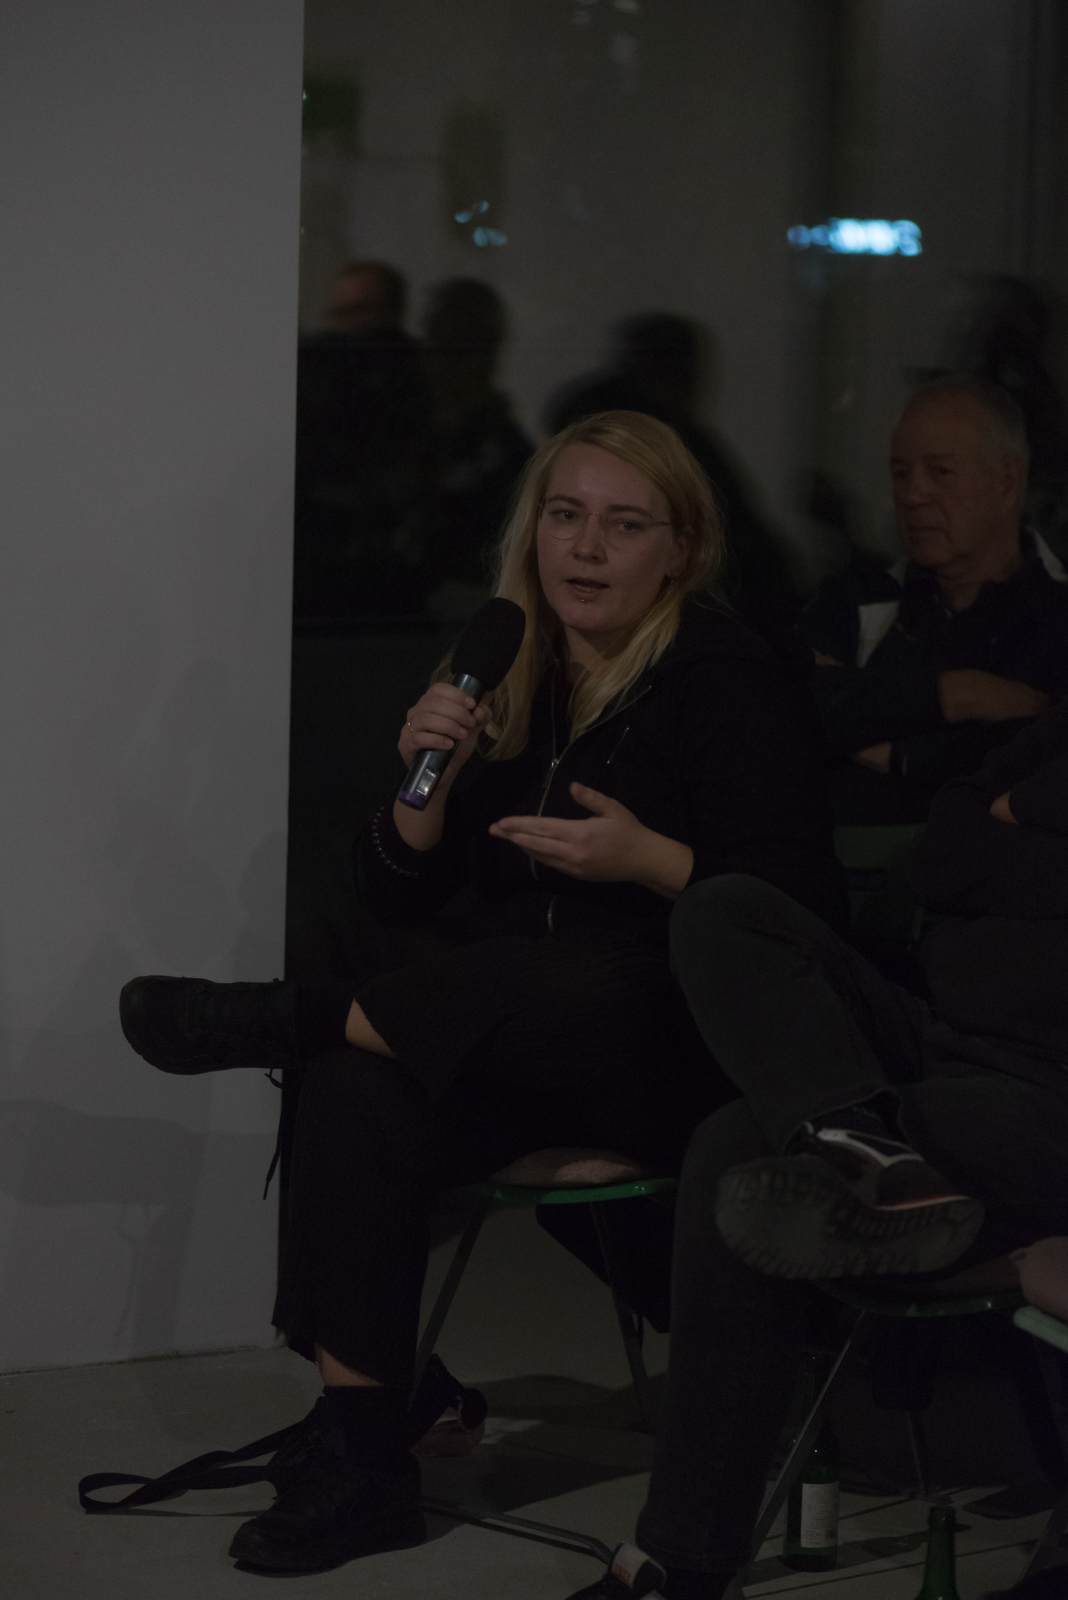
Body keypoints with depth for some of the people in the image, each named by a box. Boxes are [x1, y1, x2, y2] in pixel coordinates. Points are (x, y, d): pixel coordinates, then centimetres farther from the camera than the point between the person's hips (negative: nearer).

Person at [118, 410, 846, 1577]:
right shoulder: (503, 681, 12)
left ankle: (287, 1018, -20)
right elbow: (398, 901, 13)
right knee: (356, 1098, -28)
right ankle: (354, 1449, -23)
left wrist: (650, 859, -25)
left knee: (588, 983, -41)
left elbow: (803, 909, -12)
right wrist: (424, 782, -6)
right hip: (493, 1037, 5)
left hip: (671, 1054, -5)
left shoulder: (730, 683, -5)